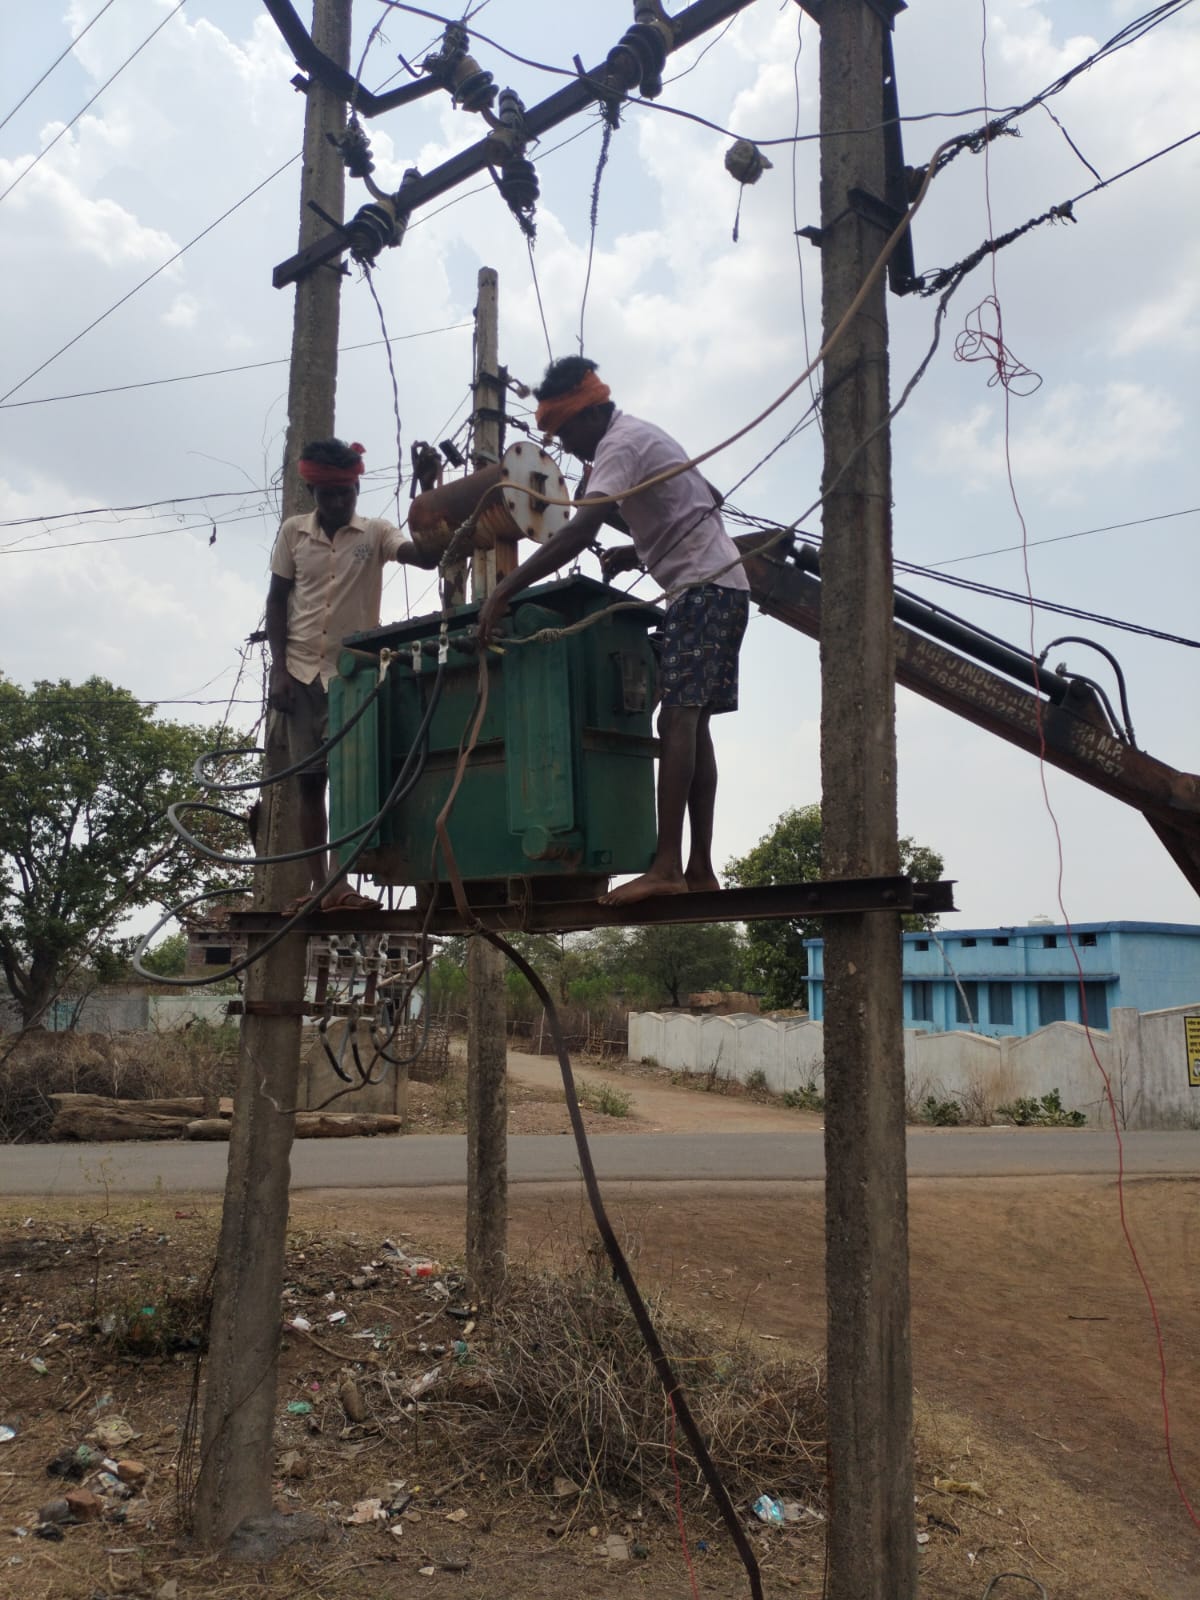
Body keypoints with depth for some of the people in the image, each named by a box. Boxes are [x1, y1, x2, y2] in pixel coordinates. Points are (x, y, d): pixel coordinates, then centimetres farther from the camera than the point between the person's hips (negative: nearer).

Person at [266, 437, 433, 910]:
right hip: (301, 671, 2)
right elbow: (276, 601, 7)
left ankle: (339, 882, -10)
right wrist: (278, 668, -2)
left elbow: (424, 554, -18)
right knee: (309, 780, 3)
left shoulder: (375, 532, 1)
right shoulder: (293, 531, 6)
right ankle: (318, 885, 9)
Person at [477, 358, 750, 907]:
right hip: (715, 588, 10)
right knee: (691, 723, 5)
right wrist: (635, 552, 13)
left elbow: (579, 532, -27)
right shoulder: (638, 436, 20)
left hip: (704, 589, -10)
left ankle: (666, 868, -22)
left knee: (677, 719, -17)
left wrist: (505, 589, -30)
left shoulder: (620, 444, -12)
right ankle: (700, 869, 3)